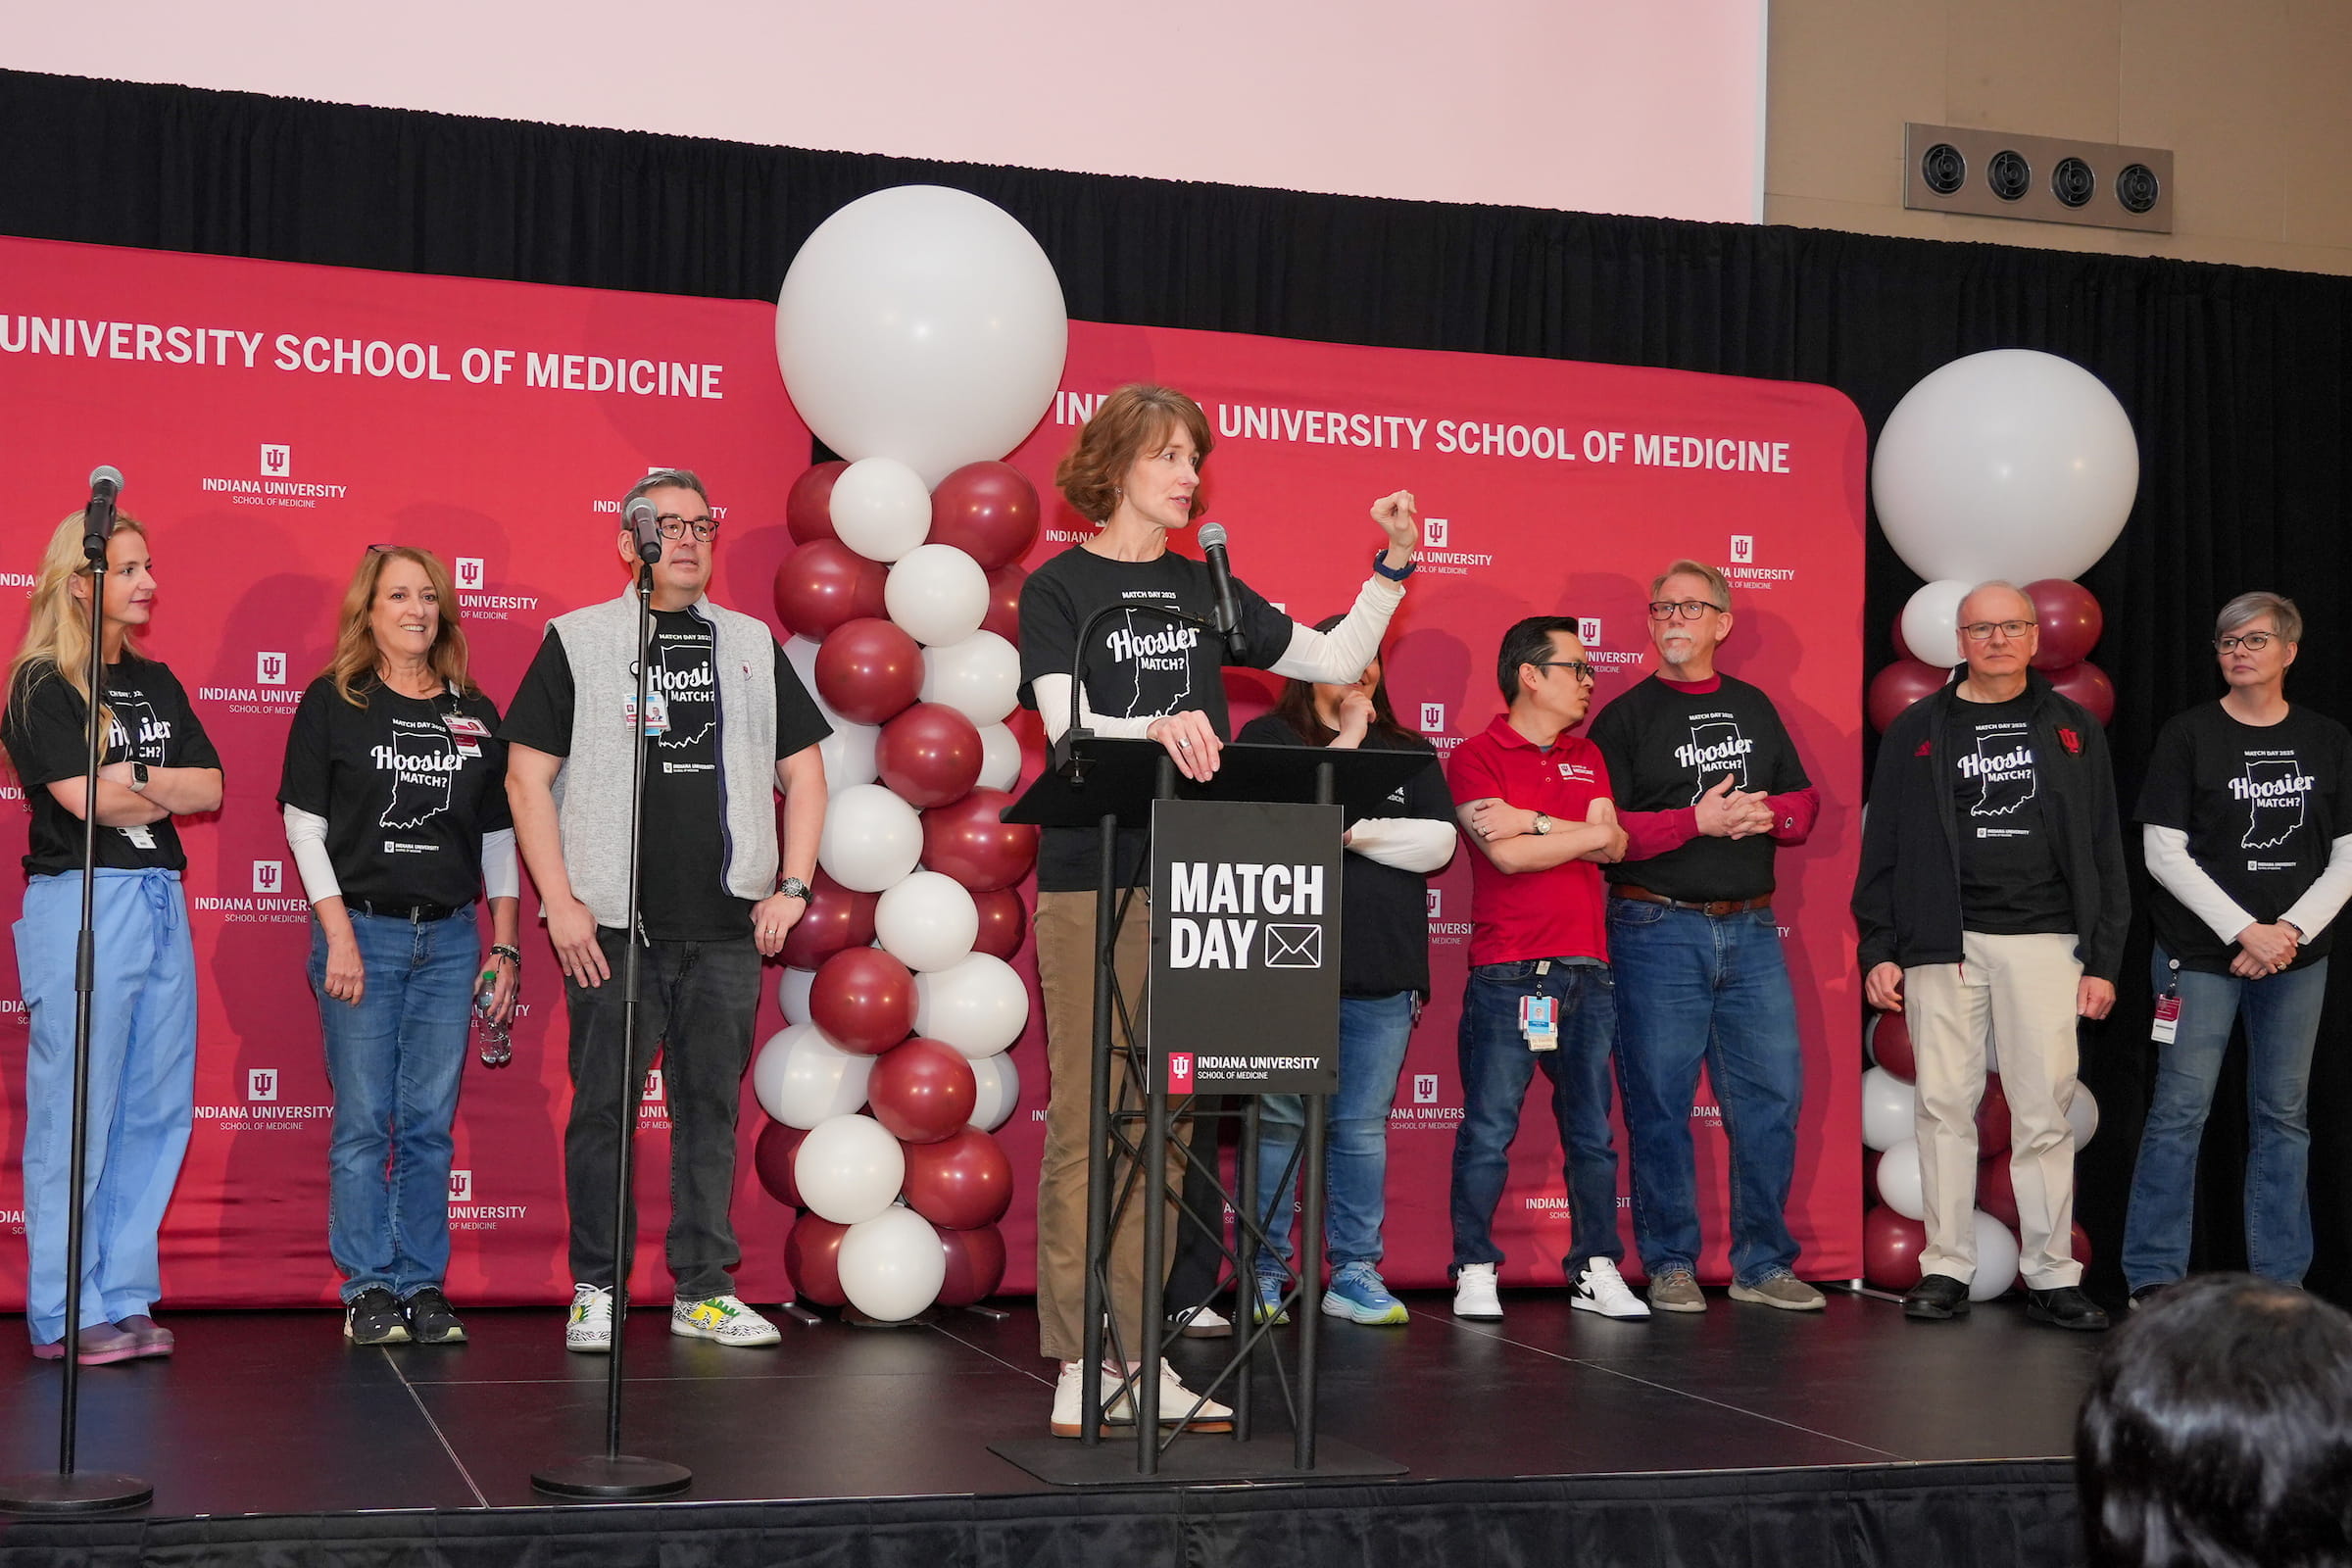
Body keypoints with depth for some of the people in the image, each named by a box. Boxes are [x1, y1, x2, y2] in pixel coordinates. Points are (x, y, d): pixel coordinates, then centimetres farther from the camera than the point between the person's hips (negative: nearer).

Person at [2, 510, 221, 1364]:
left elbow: (211, 788, 9)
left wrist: (136, 779, -8)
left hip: (161, 901, 7)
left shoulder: (155, 681, 17)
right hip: (80, 902, -7)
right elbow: (86, 798, -14)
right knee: (75, 1111, -4)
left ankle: (125, 1299, 14)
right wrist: (169, 792, 2)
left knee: (155, 1110, 6)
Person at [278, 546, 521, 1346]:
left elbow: (498, 835, 13)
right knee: (364, 1122, 0)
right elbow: (305, 824, -3)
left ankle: (425, 1288, 13)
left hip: (450, 936, 3)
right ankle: (369, 1291, 8)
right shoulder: (332, 704, 1)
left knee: (431, 1124, 5)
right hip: (363, 928, -3)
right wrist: (340, 937, -10)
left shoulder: (474, 714, 10)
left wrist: (504, 946, 8)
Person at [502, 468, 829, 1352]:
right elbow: (526, 776, 0)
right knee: (604, 1107, 2)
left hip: (726, 927, 3)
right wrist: (559, 902, -7)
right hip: (613, 924, -3)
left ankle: (703, 1292, 14)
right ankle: (595, 1292, 11)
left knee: (712, 1107, 7)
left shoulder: (753, 645, 12)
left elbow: (803, 771, 14)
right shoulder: (578, 641, 3)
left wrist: (793, 887, 4)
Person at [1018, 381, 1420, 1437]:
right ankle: (1078, 1364, -1)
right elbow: (1067, 728, -13)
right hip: (1093, 881, -5)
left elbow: (1336, 660, 18)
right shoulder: (1058, 588, 1)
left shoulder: (1204, 589, 16)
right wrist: (1155, 728, -31)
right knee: (1086, 1123, -6)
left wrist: (1393, 566, 8)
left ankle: (1141, 1355, 12)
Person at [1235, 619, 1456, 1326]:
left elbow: (1438, 842, 4)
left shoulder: (1409, 753, 16)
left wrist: (1355, 830, -9)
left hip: (1382, 972, 3)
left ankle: (1355, 1274, 12)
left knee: (1362, 1128, 5)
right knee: (1278, 1123, -1)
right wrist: (1347, 739, -5)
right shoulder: (1268, 738, 6)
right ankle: (1263, 1276, 7)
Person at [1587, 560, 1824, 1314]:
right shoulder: (1626, 717, 1)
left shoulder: (1754, 709, 15)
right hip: (1658, 931, -4)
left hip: (1750, 930, 4)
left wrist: (1766, 814, -5)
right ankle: (1670, 1266, 10)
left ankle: (1763, 1264, 14)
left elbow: (1805, 803, 17)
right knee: (1660, 1102, -1)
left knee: (1772, 1095, 4)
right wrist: (1698, 819, -15)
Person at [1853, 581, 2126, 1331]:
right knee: (1946, 1104, 1)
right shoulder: (1917, 731, 9)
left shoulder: (2072, 729, 11)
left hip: (2043, 939, 0)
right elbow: (1882, 848, 8)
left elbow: (2104, 851, 10)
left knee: (2044, 1110, -2)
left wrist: (2104, 958, 3)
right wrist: (1878, 950, 0)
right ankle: (1946, 1268, 9)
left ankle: (2052, 1275, 4)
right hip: (1942, 942, 0)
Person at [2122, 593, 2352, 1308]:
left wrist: (2292, 931, -9)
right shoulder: (2189, 734, -1)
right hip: (2201, 952, -3)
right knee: (2180, 1110, -5)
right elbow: (2164, 854, -6)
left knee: (2285, 1114, 7)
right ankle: (2153, 1278, 2)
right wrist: (2245, 931, -12)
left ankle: (2281, 1281, 14)